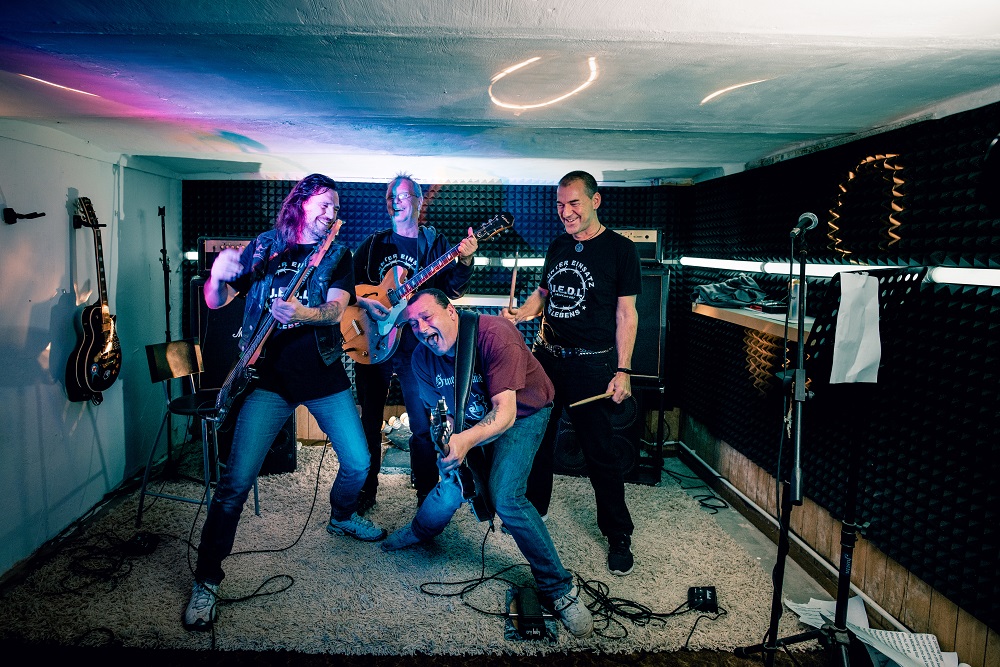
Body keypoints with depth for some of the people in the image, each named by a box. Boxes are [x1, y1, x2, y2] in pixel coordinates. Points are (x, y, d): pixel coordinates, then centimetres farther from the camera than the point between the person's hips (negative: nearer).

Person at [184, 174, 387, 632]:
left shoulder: (337, 255, 5)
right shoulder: (264, 247, 5)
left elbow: (336, 309, -13)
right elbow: (216, 302, 5)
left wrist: (302, 314, -35)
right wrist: (218, 275, -17)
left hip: (325, 376, 2)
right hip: (269, 379, -2)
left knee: (358, 464, 8)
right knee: (236, 481, -10)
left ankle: (341, 517, 42)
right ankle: (206, 581, 6)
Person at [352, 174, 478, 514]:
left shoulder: (436, 243, 5)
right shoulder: (374, 243, 11)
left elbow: (452, 289, -7)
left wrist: (465, 262, -25)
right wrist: (363, 301, -10)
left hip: (416, 342, -2)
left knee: (423, 424, -2)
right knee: (370, 421, 10)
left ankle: (427, 495, 14)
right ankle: (365, 491, 25)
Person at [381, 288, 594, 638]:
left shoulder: (494, 335, -34)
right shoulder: (423, 358, -14)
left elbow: (505, 412, -39)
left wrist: (466, 440, -56)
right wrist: (448, 441, -20)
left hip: (523, 413, -5)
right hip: (474, 417, 5)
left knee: (505, 496, -25)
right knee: (449, 489, -9)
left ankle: (559, 587, -9)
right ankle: (418, 531, 29)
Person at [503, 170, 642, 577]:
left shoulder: (619, 249, -6)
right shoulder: (558, 246, 10)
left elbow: (626, 314, -7)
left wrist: (622, 370, -12)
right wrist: (521, 313, -1)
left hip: (591, 365, -6)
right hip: (546, 356, 6)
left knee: (600, 453, 0)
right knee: (536, 437, 15)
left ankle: (619, 537, 17)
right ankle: (532, 509, 37)